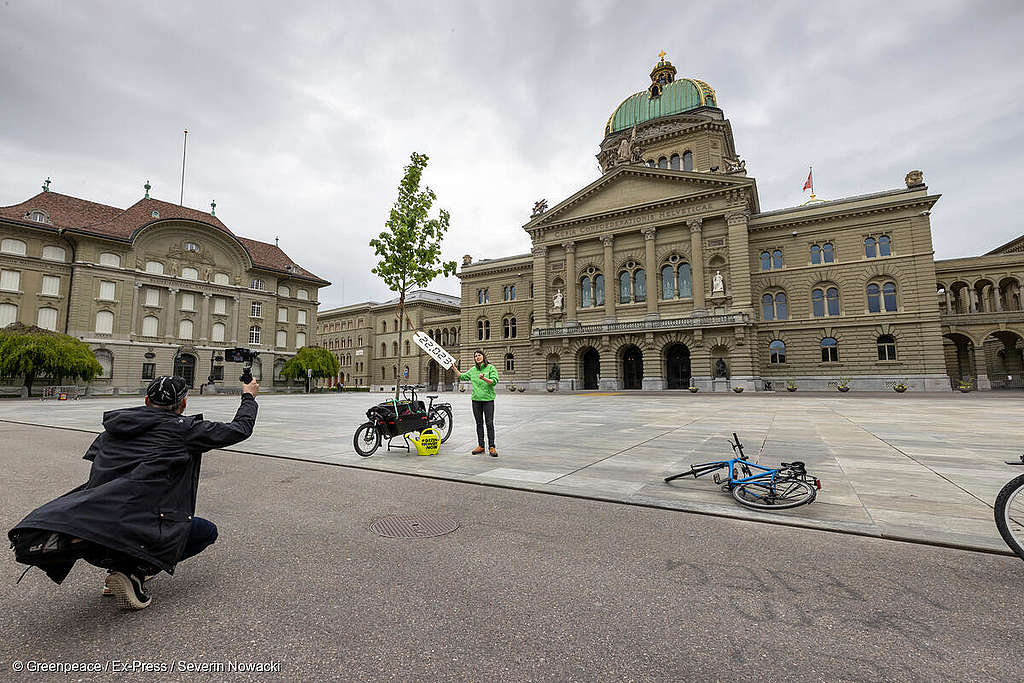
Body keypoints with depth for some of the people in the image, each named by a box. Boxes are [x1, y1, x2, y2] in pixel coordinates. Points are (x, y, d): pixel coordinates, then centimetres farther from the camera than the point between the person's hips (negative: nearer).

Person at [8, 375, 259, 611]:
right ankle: (135, 572, -3)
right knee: (208, 531, 14)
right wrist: (249, 397, 22)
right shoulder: (185, 429, -3)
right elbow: (240, 429, 5)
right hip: (138, 529, -7)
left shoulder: (115, 426, 14)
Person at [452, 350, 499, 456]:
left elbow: (494, 381, -13)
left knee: (489, 423, -5)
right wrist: (454, 368, 20)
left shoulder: (491, 368, -2)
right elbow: (462, 377, 25)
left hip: (488, 399, -5)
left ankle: (491, 447, 0)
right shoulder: (473, 370, 12)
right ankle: (480, 446, 17)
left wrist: (484, 378, -28)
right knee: (479, 424, 9)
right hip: (476, 399, 5)